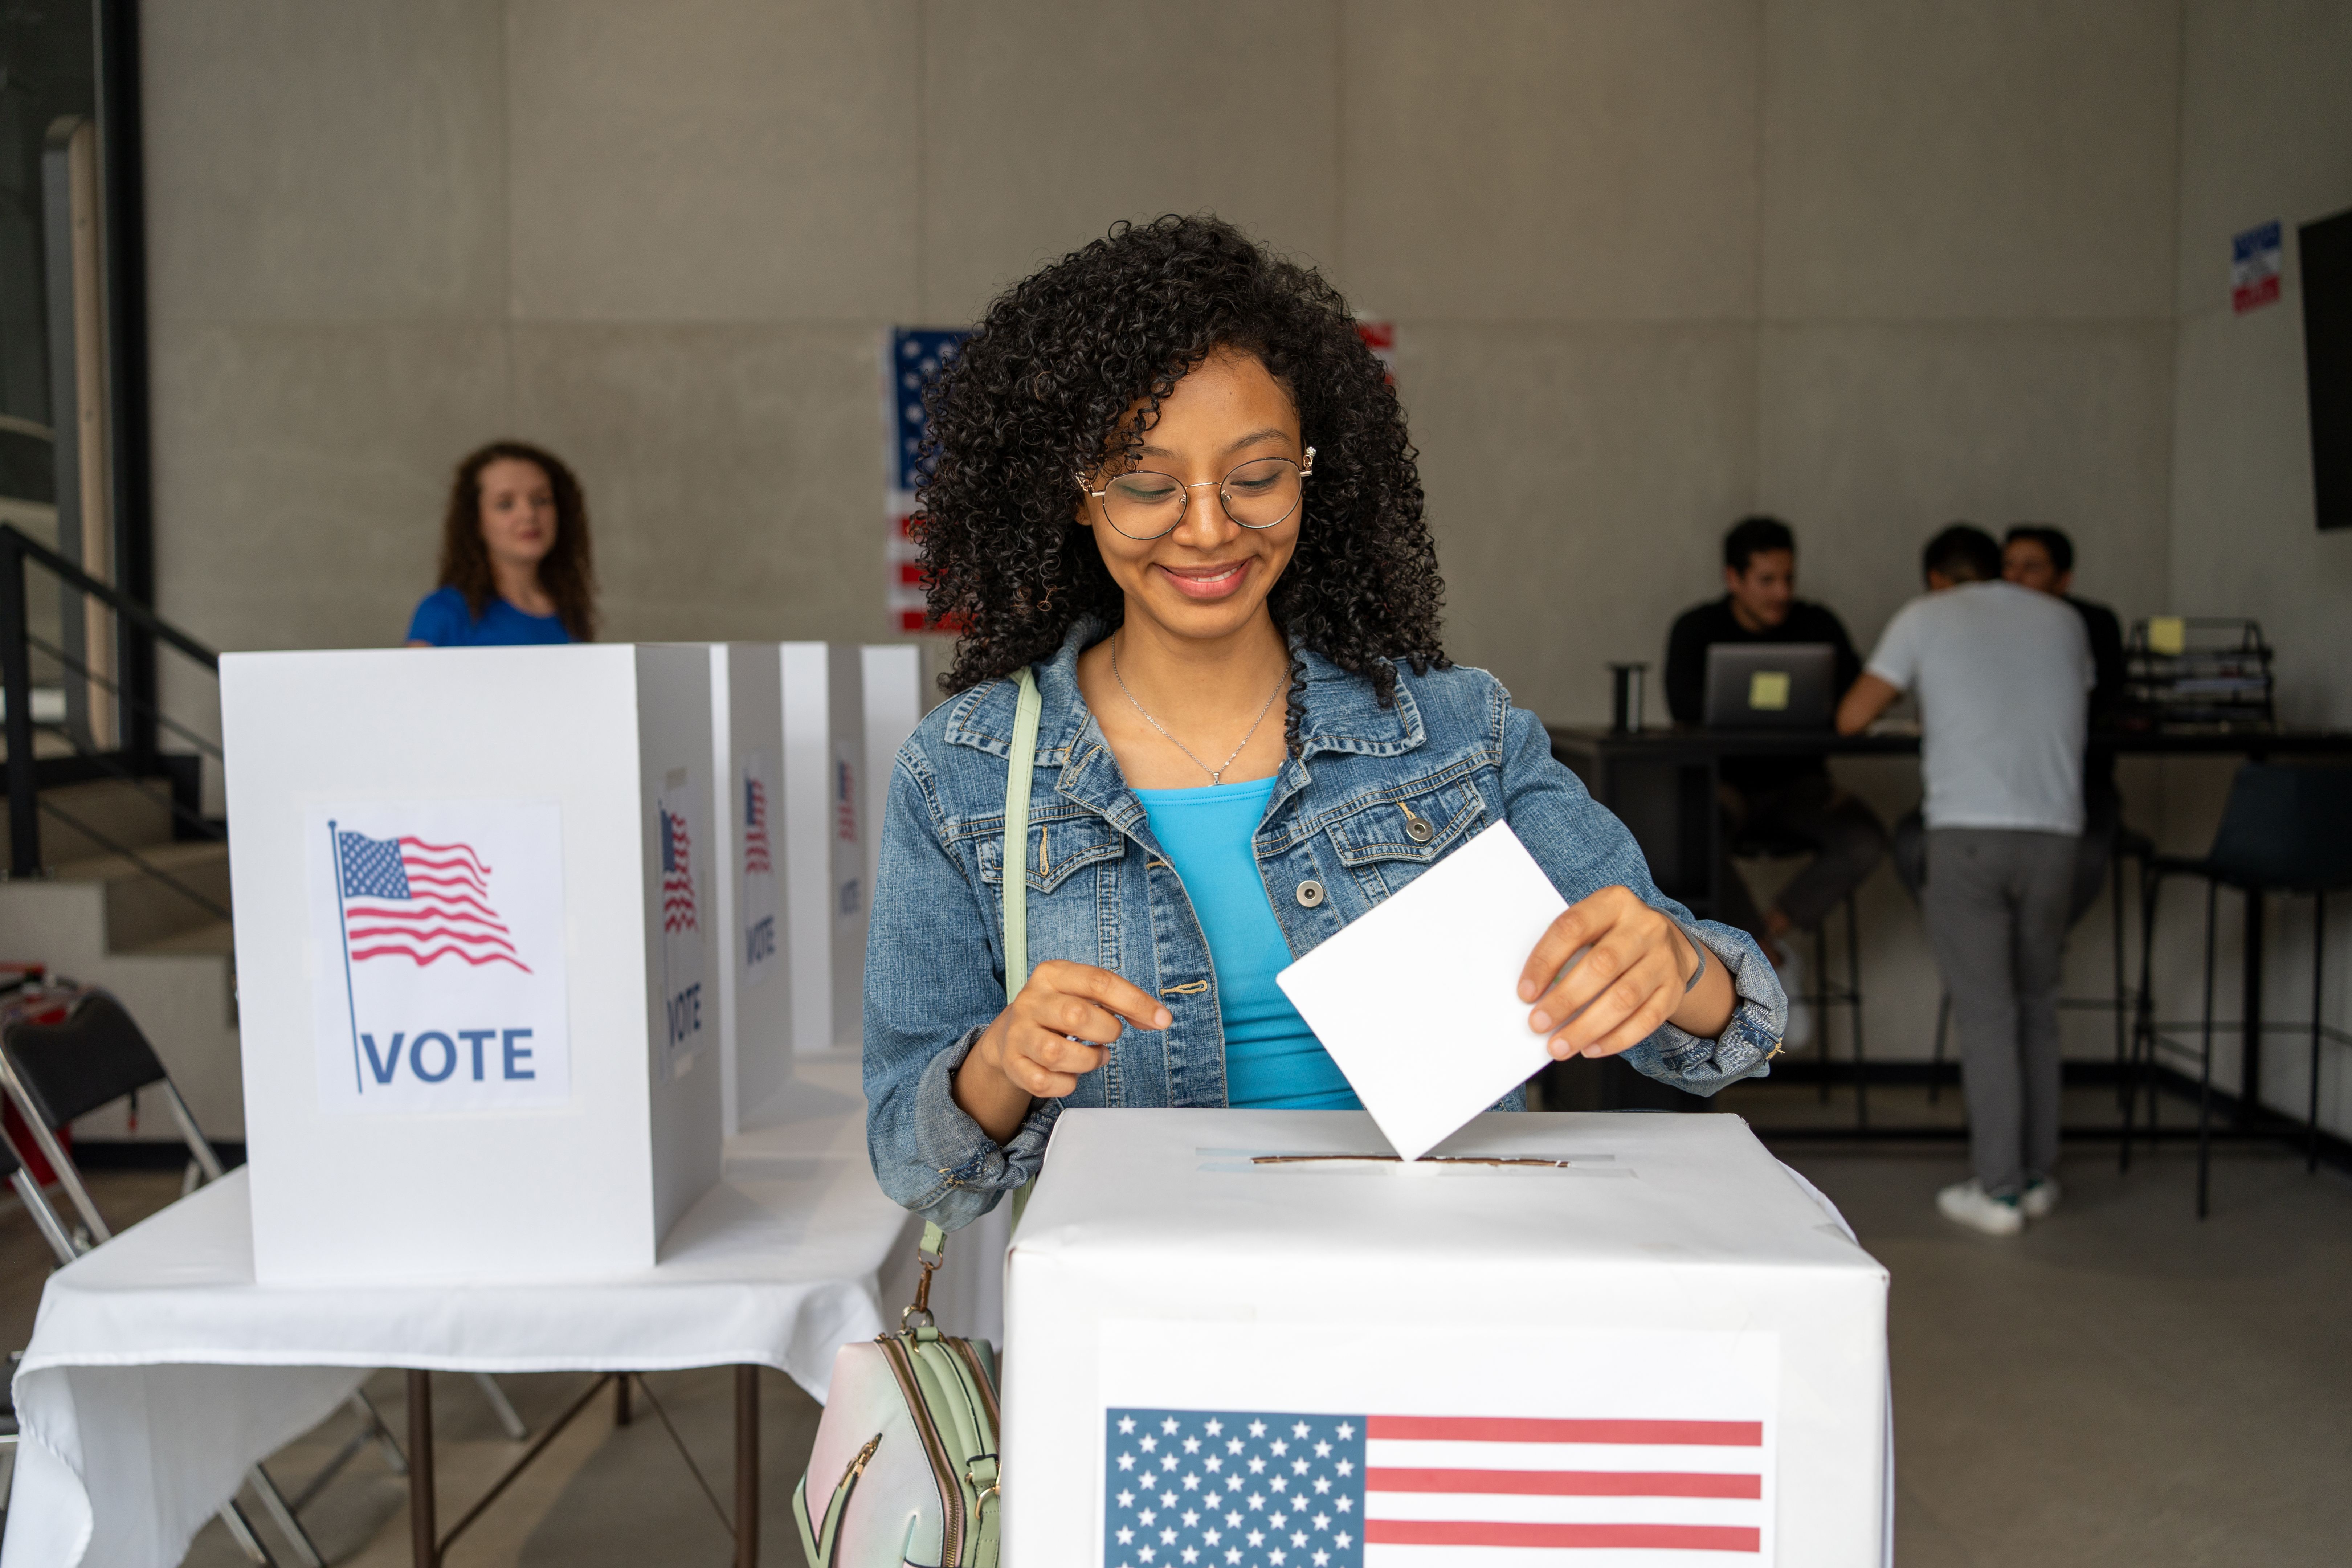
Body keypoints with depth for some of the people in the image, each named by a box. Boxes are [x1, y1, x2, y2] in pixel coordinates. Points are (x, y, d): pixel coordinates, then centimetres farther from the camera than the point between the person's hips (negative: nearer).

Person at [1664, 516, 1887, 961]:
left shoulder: (1818, 624, 5)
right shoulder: (1697, 629, -2)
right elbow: (1683, 705, -19)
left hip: (1798, 783, 3)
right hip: (1723, 781, -2)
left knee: (1865, 841, -26)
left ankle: (1767, 935, -14)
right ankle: (1769, 955, -17)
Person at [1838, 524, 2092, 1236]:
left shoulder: (1924, 618, 8)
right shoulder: (2063, 620, 18)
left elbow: (1851, 719, 6)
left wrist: (1911, 694, 28)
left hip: (1967, 830, -3)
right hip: (2053, 831, 4)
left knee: (1985, 1012, 0)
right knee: (2037, 1006, 15)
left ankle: (1998, 1191, 2)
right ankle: (2038, 1177, 21)